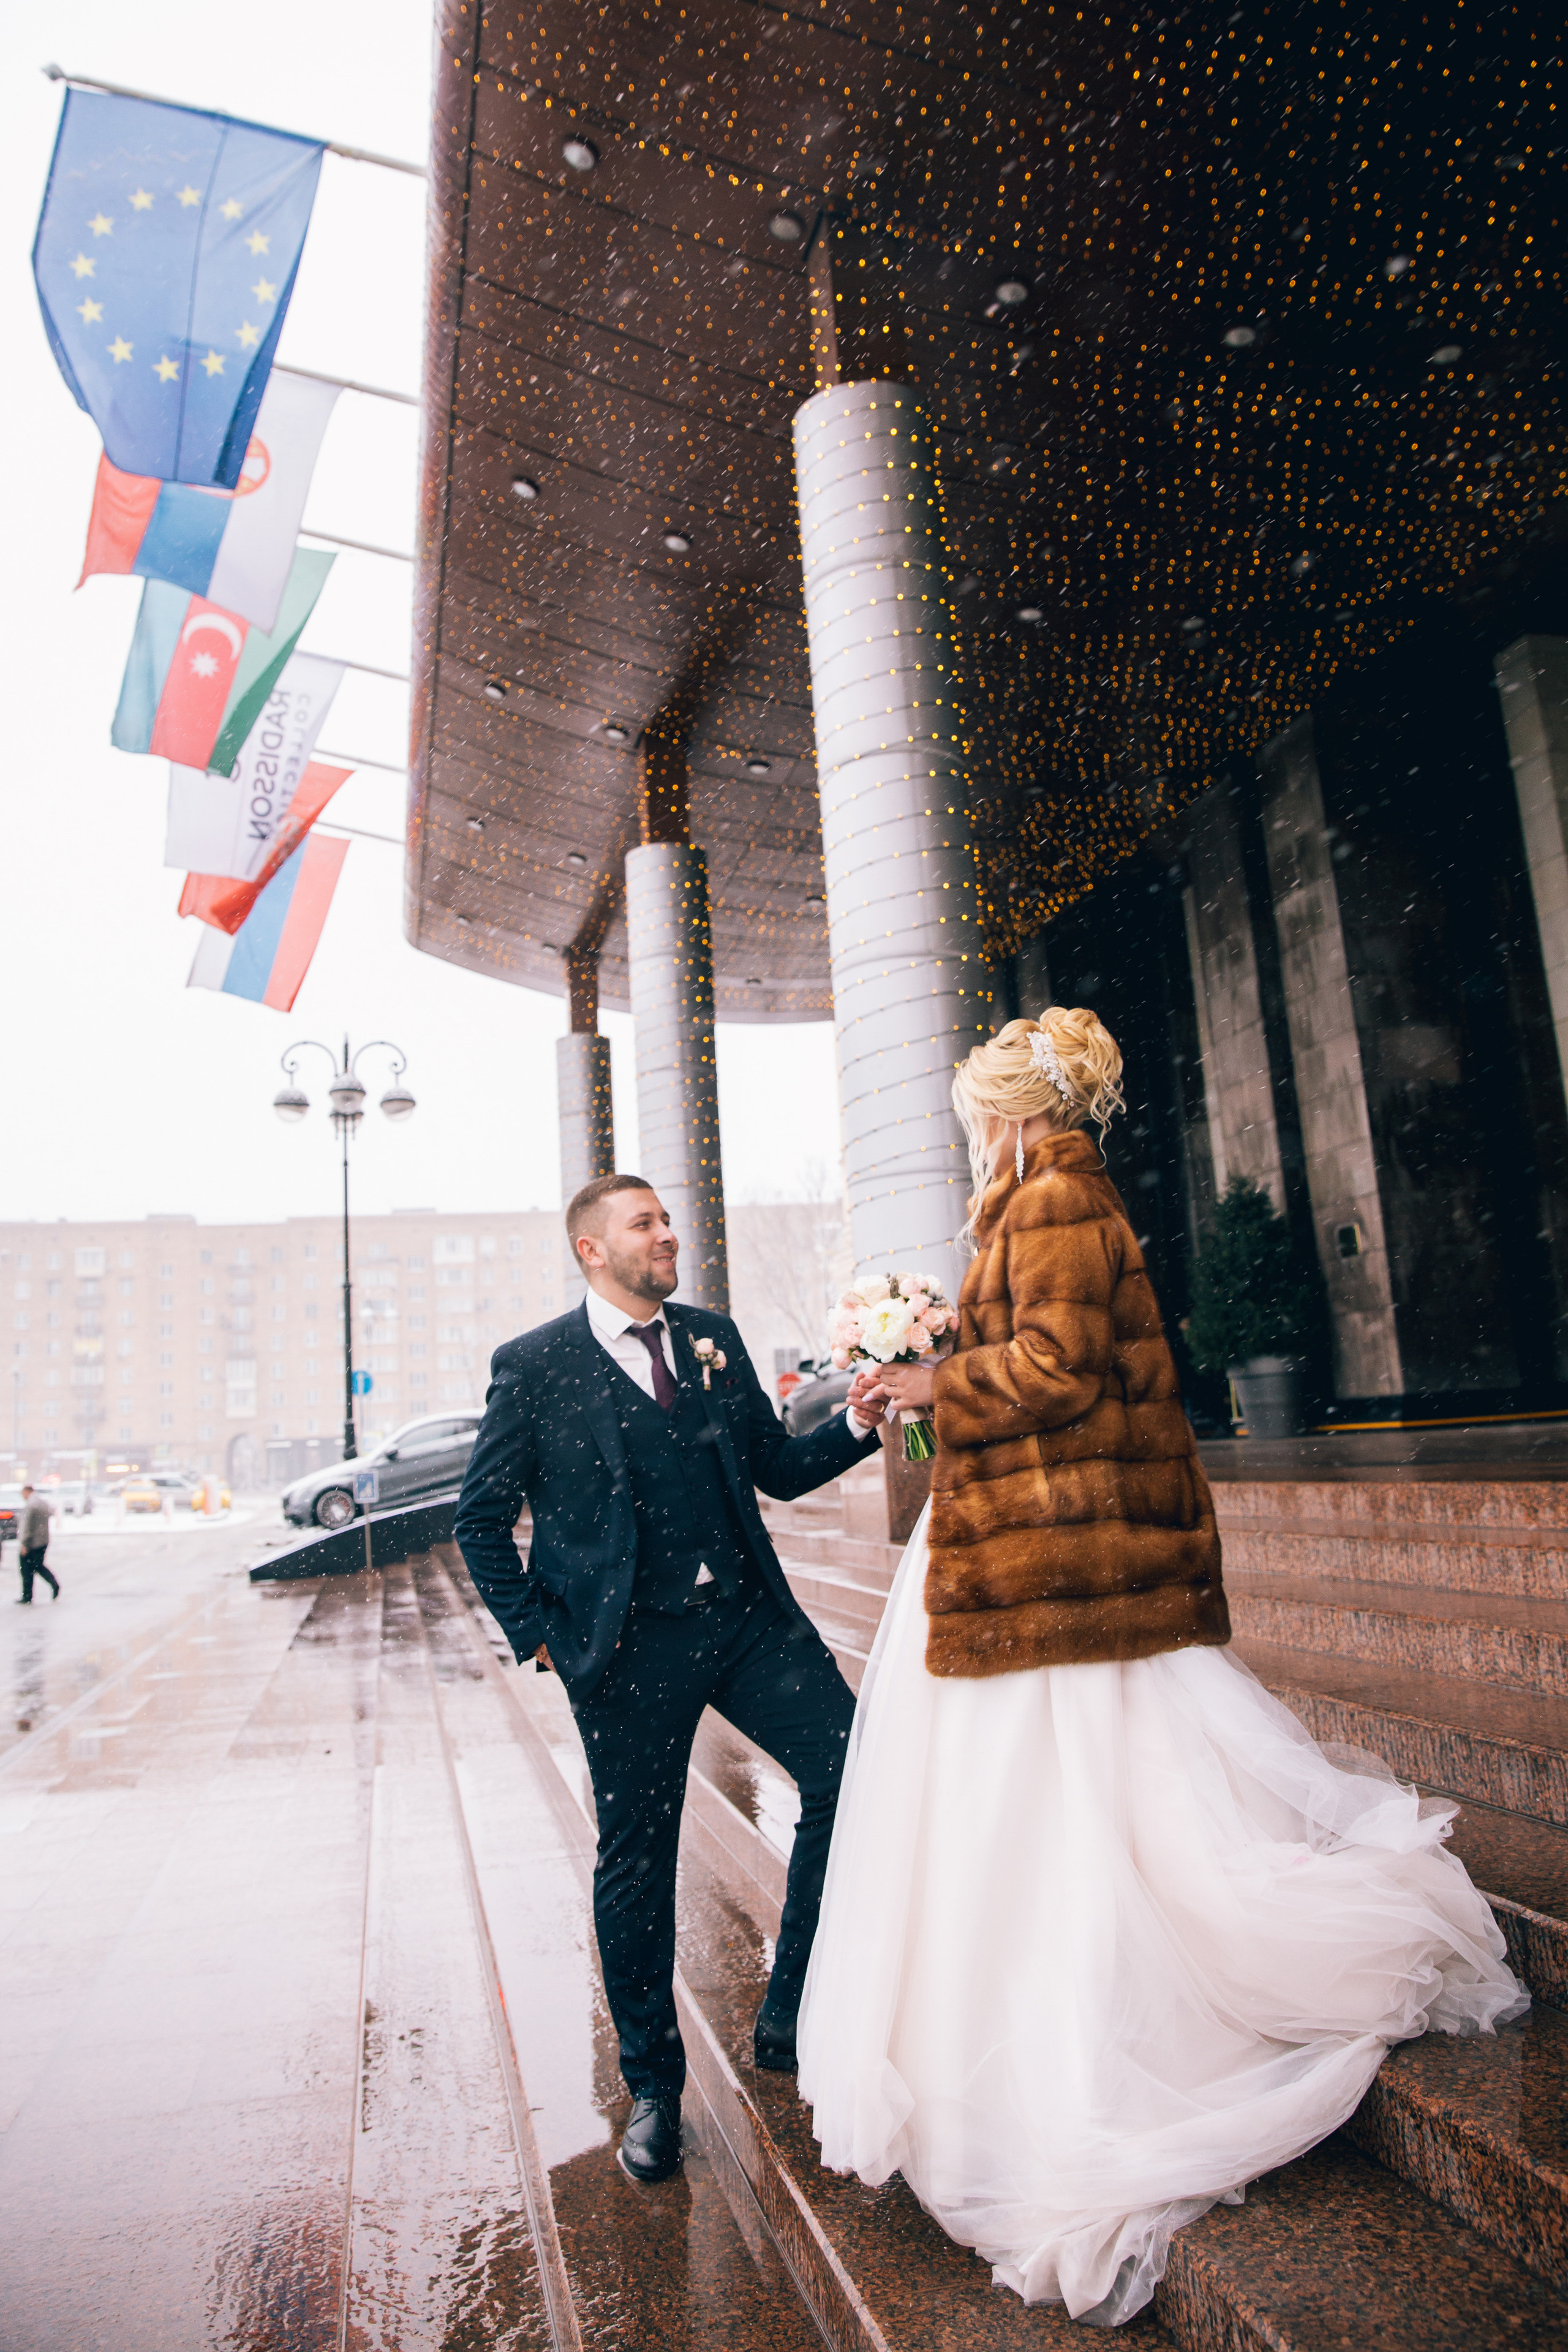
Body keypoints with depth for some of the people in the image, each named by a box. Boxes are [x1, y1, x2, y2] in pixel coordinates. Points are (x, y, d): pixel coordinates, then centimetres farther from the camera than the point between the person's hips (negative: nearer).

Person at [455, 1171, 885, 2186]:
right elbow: (482, 1517, 1)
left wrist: (857, 1425, -6)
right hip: (630, 1646, -4)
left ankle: (790, 2021, 14)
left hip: (749, 1617, 4)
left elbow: (777, 1466, 11)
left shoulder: (714, 1338, 9)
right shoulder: (534, 1366, -3)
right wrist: (536, 1635, -4)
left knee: (854, 1774, -7)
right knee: (638, 1865, 7)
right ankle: (654, 2087, 30)